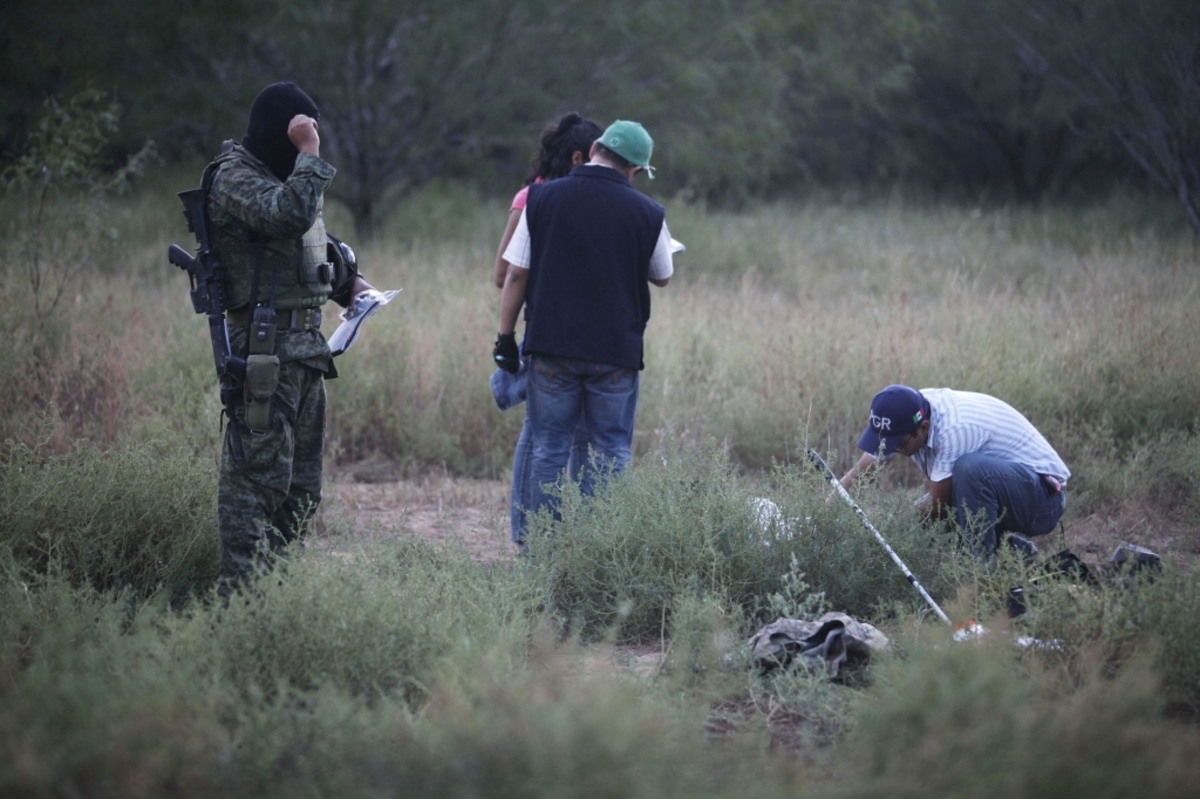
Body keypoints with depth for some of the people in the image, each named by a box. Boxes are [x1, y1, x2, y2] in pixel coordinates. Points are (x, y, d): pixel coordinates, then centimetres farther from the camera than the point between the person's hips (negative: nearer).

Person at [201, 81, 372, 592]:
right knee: (259, 473, -10)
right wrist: (309, 154, -21)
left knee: (301, 486, 12)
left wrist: (348, 281, 19)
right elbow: (289, 216, -28)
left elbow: (316, 239, 34)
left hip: (305, 345, 10)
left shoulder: (285, 175, 19)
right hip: (266, 344, -10)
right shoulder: (234, 176, -9)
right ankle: (241, 590, -9)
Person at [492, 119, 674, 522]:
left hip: (551, 347, 1)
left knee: (549, 450, 7)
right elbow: (662, 277, 14)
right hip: (616, 352, -1)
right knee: (611, 454, 5)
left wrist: (506, 337, 7)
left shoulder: (542, 198, 0)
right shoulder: (647, 213, -2)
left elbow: (516, 275, 0)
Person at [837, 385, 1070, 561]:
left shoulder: (954, 429, -31)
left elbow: (938, 506, -22)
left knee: (969, 467, -35)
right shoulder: (903, 416, -7)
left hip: (1045, 494, -9)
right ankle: (1017, 550, 11)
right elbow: (858, 474, -3)